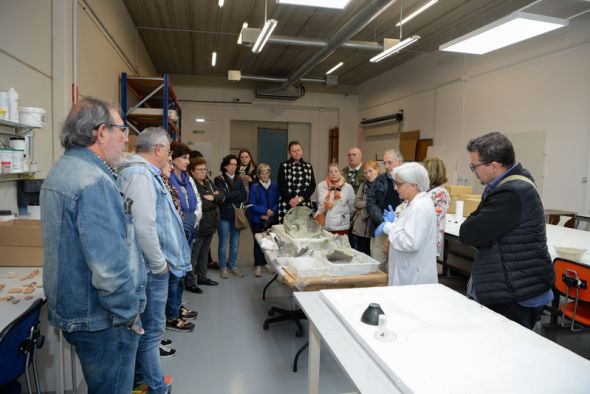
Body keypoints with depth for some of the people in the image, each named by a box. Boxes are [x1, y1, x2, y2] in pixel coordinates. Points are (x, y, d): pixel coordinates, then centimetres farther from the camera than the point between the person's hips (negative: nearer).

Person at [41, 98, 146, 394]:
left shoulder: (60, 171, 9)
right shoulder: (94, 182, -24)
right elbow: (110, 266, -30)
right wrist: (129, 314, -16)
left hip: (70, 310, 10)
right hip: (101, 320, -10)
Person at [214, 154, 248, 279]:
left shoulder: (239, 180, 11)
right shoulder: (219, 179, -3)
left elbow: (244, 197, -1)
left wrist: (229, 197, -12)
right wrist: (237, 193, -7)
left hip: (237, 215, 4)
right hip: (224, 216, -4)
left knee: (235, 243, 11)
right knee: (223, 244, 4)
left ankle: (232, 266, 25)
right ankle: (223, 267, 18)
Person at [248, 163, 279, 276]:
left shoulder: (274, 187, 2)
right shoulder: (254, 187, -5)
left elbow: (278, 203, 1)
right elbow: (251, 204, -9)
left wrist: (271, 212, -15)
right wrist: (265, 210, -16)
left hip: (271, 219, 2)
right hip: (257, 220, -2)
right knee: (258, 242, 6)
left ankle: (266, 263, 24)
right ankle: (258, 265, 17)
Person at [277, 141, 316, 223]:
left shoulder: (308, 166, 12)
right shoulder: (284, 166, 5)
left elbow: (312, 185, 4)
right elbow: (281, 186, -2)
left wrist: (300, 198, -9)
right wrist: (290, 200, -12)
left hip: (305, 204, 2)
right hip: (287, 205, -2)